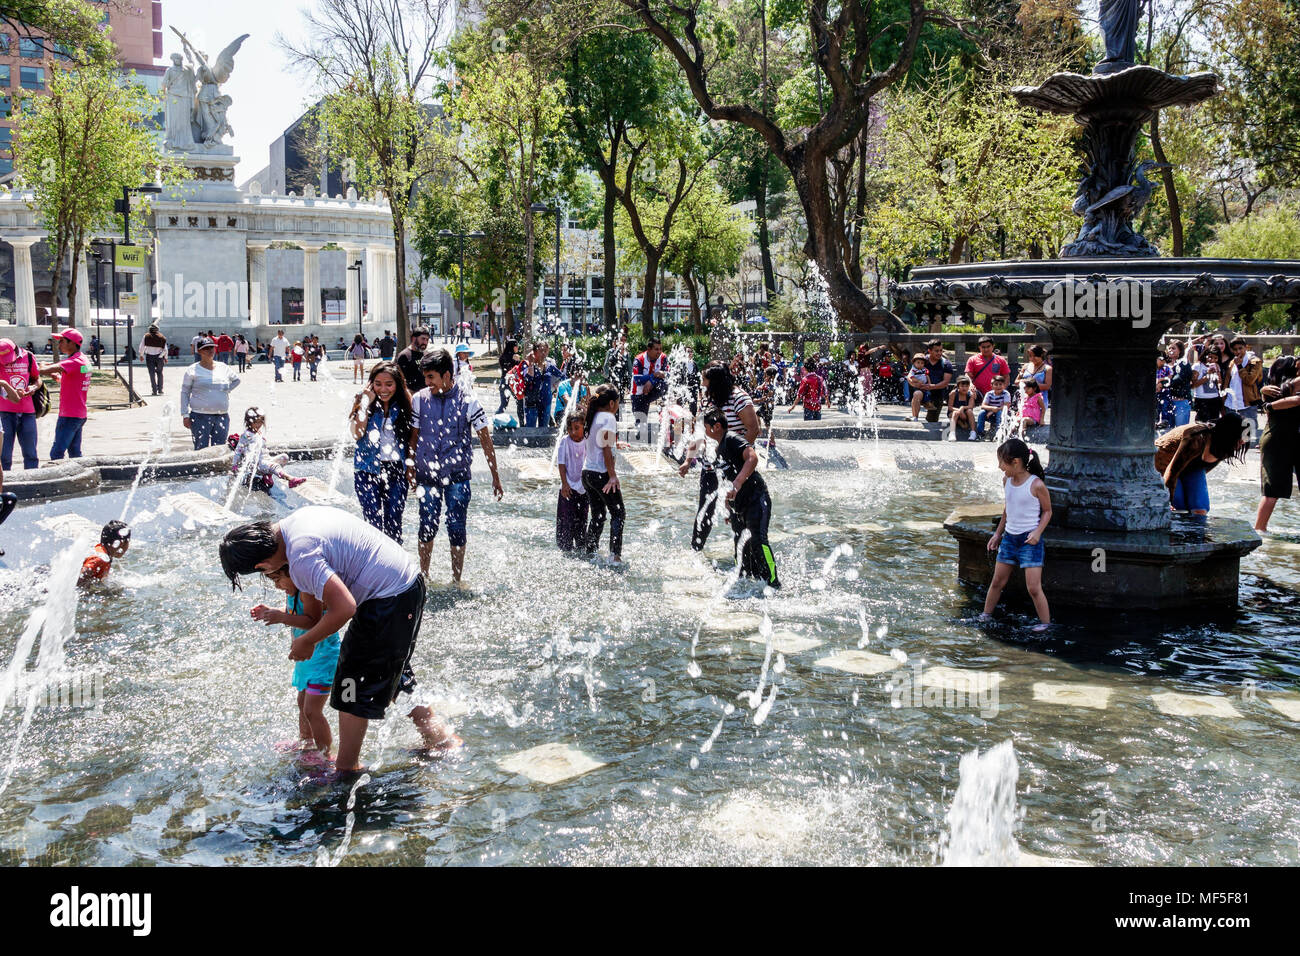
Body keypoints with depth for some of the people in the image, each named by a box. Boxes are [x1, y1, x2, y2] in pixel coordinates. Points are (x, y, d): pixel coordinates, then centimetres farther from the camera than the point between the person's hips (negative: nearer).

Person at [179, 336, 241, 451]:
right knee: (201, 450, -7)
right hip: (200, 416, -3)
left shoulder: (224, 368, 11)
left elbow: (236, 380, 29)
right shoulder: (193, 370, 0)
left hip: (222, 417, 4)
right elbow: (184, 393, 2)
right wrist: (185, 415, -4)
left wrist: (227, 390, 12)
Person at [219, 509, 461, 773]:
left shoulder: (301, 556, -25)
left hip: (388, 601, -10)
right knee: (391, 677, 24)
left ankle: (346, 768, 15)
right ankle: (442, 739, 33)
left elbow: (345, 608, -28)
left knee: (353, 687, 2)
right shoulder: (296, 517, 5)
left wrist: (306, 642, -11)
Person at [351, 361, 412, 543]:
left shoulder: (404, 405, 3)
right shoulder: (363, 402, 0)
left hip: (397, 471, 1)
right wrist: (366, 404, -15)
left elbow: (411, 439, 7)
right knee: (374, 523, -8)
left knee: (394, 524, 2)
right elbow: (356, 434, -13)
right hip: (368, 471, -1)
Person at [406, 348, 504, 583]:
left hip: (458, 475, -2)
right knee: (427, 526, 5)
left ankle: (456, 580, 15)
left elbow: (485, 439, -2)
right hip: (427, 475, 2)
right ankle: (423, 576, 22)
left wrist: (495, 476, -2)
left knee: (456, 528, 1)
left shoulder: (467, 401, -8)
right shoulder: (419, 400, -1)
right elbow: (413, 437, 10)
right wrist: (410, 468, 9)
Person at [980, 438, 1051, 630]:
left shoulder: (1036, 485, -16)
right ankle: (986, 614, 29)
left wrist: (1038, 532, -17)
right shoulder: (1007, 481, 3)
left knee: (1033, 587, -7)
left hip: (1030, 539, -6)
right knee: (997, 581, 15)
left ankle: (1045, 621, 8)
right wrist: (998, 533, 19)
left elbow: (1047, 511, -4)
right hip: (1009, 537, 6)